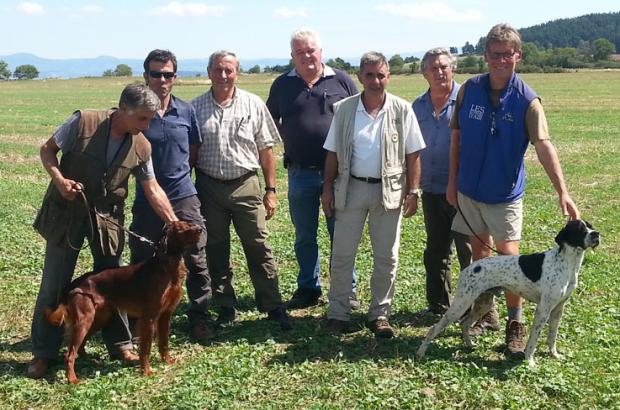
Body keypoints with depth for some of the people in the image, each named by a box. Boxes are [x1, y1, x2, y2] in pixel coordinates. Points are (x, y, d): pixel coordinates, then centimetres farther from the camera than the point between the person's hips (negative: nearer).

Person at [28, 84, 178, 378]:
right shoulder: (83, 122, -17)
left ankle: (120, 345, 25)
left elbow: (153, 190, 0)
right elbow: (47, 149, -6)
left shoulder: (141, 147, -6)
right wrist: (59, 179, -23)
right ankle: (43, 353, 17)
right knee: (54, 284, 4)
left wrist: (175, 224, -7)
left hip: (108, 216, 3)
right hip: (66, 212, -3)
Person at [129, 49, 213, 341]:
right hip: (146, 200, -1)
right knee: (141, 262, 11)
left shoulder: (186, 111, 1)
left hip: (183, 197, 1)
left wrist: (179, 175, 9)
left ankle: (199, 318, 18)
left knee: (196, 261, 4)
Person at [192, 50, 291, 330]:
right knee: (216, 252, 9)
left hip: (245, 185, -1)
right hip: (209, 187, 1)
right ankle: (226, 307, 22)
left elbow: (266, 150, 3)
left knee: (259, 248, 0)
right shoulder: (196, 107, 2)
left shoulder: (253, 104, 0)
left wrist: (270, 189, 0)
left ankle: (273, 306, 9)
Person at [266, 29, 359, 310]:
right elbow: (271, 121, 18)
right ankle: (308, 289, 24)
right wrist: (288, 139, 3)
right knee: (304, 236, 11)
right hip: (300, 173, 2)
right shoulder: (282, 85, 6)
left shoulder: (342, 81, 1)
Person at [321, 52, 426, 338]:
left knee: (386, 257, 7)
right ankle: (337, 312, 16)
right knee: (342, 254, 4)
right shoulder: (344, 109, 0)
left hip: (389, 190, 0)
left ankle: (380, 313, 21)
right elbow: (333, 153, 5)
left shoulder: (402, 110, -3)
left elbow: (412, 155, 0)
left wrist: (413, 191, -4)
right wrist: (327, 188, 2)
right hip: (351, 188, 1)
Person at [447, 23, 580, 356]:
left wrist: (562, 192, -36)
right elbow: (457, 137, 4)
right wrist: (452, 181, 5)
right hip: (469, 189, 4)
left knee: (508, 256, -6)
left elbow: (544, 146, -26)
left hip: (505, 194, -3)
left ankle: (515, 325, 8)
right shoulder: (470, 89, -5)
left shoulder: (527, 100, -15)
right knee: (479, 249, 16)